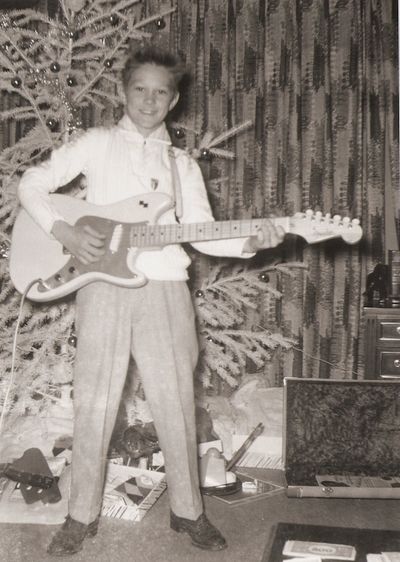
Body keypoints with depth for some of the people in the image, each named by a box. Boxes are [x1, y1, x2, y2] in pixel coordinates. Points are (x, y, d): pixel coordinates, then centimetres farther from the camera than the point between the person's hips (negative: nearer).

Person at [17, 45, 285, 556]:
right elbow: (32, 183, 7)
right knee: (93, 403, 4)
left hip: (164, 289, 2)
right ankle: (82, 515, 21)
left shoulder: (183, 164, 15)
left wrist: (250, 242, -12)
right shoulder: (97, 144, 8)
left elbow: (201, 231, 6)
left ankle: (187, 510, 23)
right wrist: (64, 231, -9)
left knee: (176, 404, 6)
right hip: (103, 283, -2)